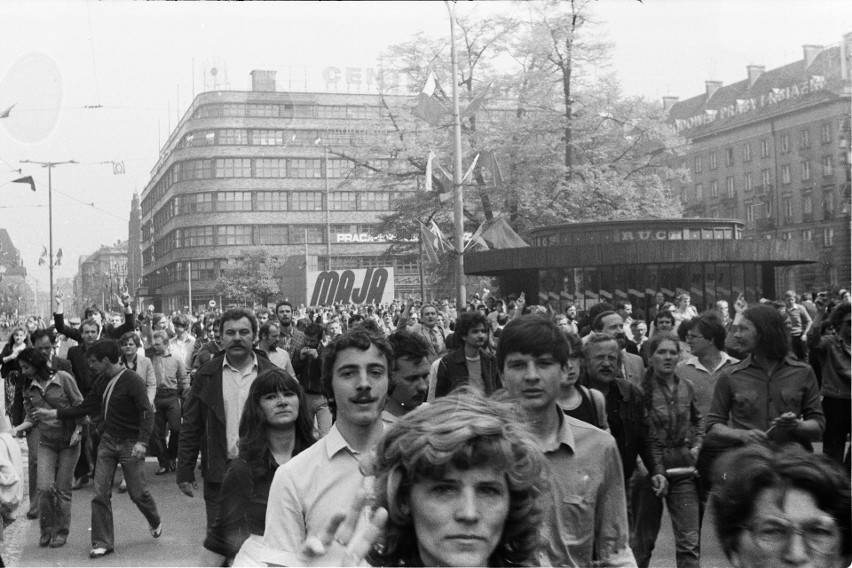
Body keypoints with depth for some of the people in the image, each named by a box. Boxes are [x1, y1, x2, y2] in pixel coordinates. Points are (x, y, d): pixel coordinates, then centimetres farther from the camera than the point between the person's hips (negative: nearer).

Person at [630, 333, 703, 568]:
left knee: (690, 540, -1)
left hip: (683, 469, 4)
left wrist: (697, 444, 10)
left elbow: (698, 419, 24)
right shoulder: (641, 389, -9)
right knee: (643, 538, 9)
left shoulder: (686, 387, 6)